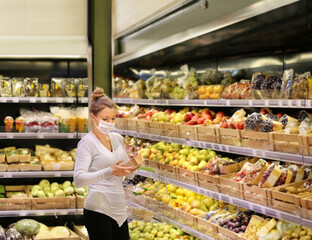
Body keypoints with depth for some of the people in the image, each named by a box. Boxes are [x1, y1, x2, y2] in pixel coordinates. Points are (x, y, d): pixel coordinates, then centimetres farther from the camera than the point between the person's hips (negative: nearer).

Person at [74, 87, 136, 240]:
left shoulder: (117, 139, 11)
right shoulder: (87, 142, -9)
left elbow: (129, 176, 17)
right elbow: (78, 180, -20)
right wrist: (109, 172, -30)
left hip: (119, 209, 7)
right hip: (98, 210, -6)